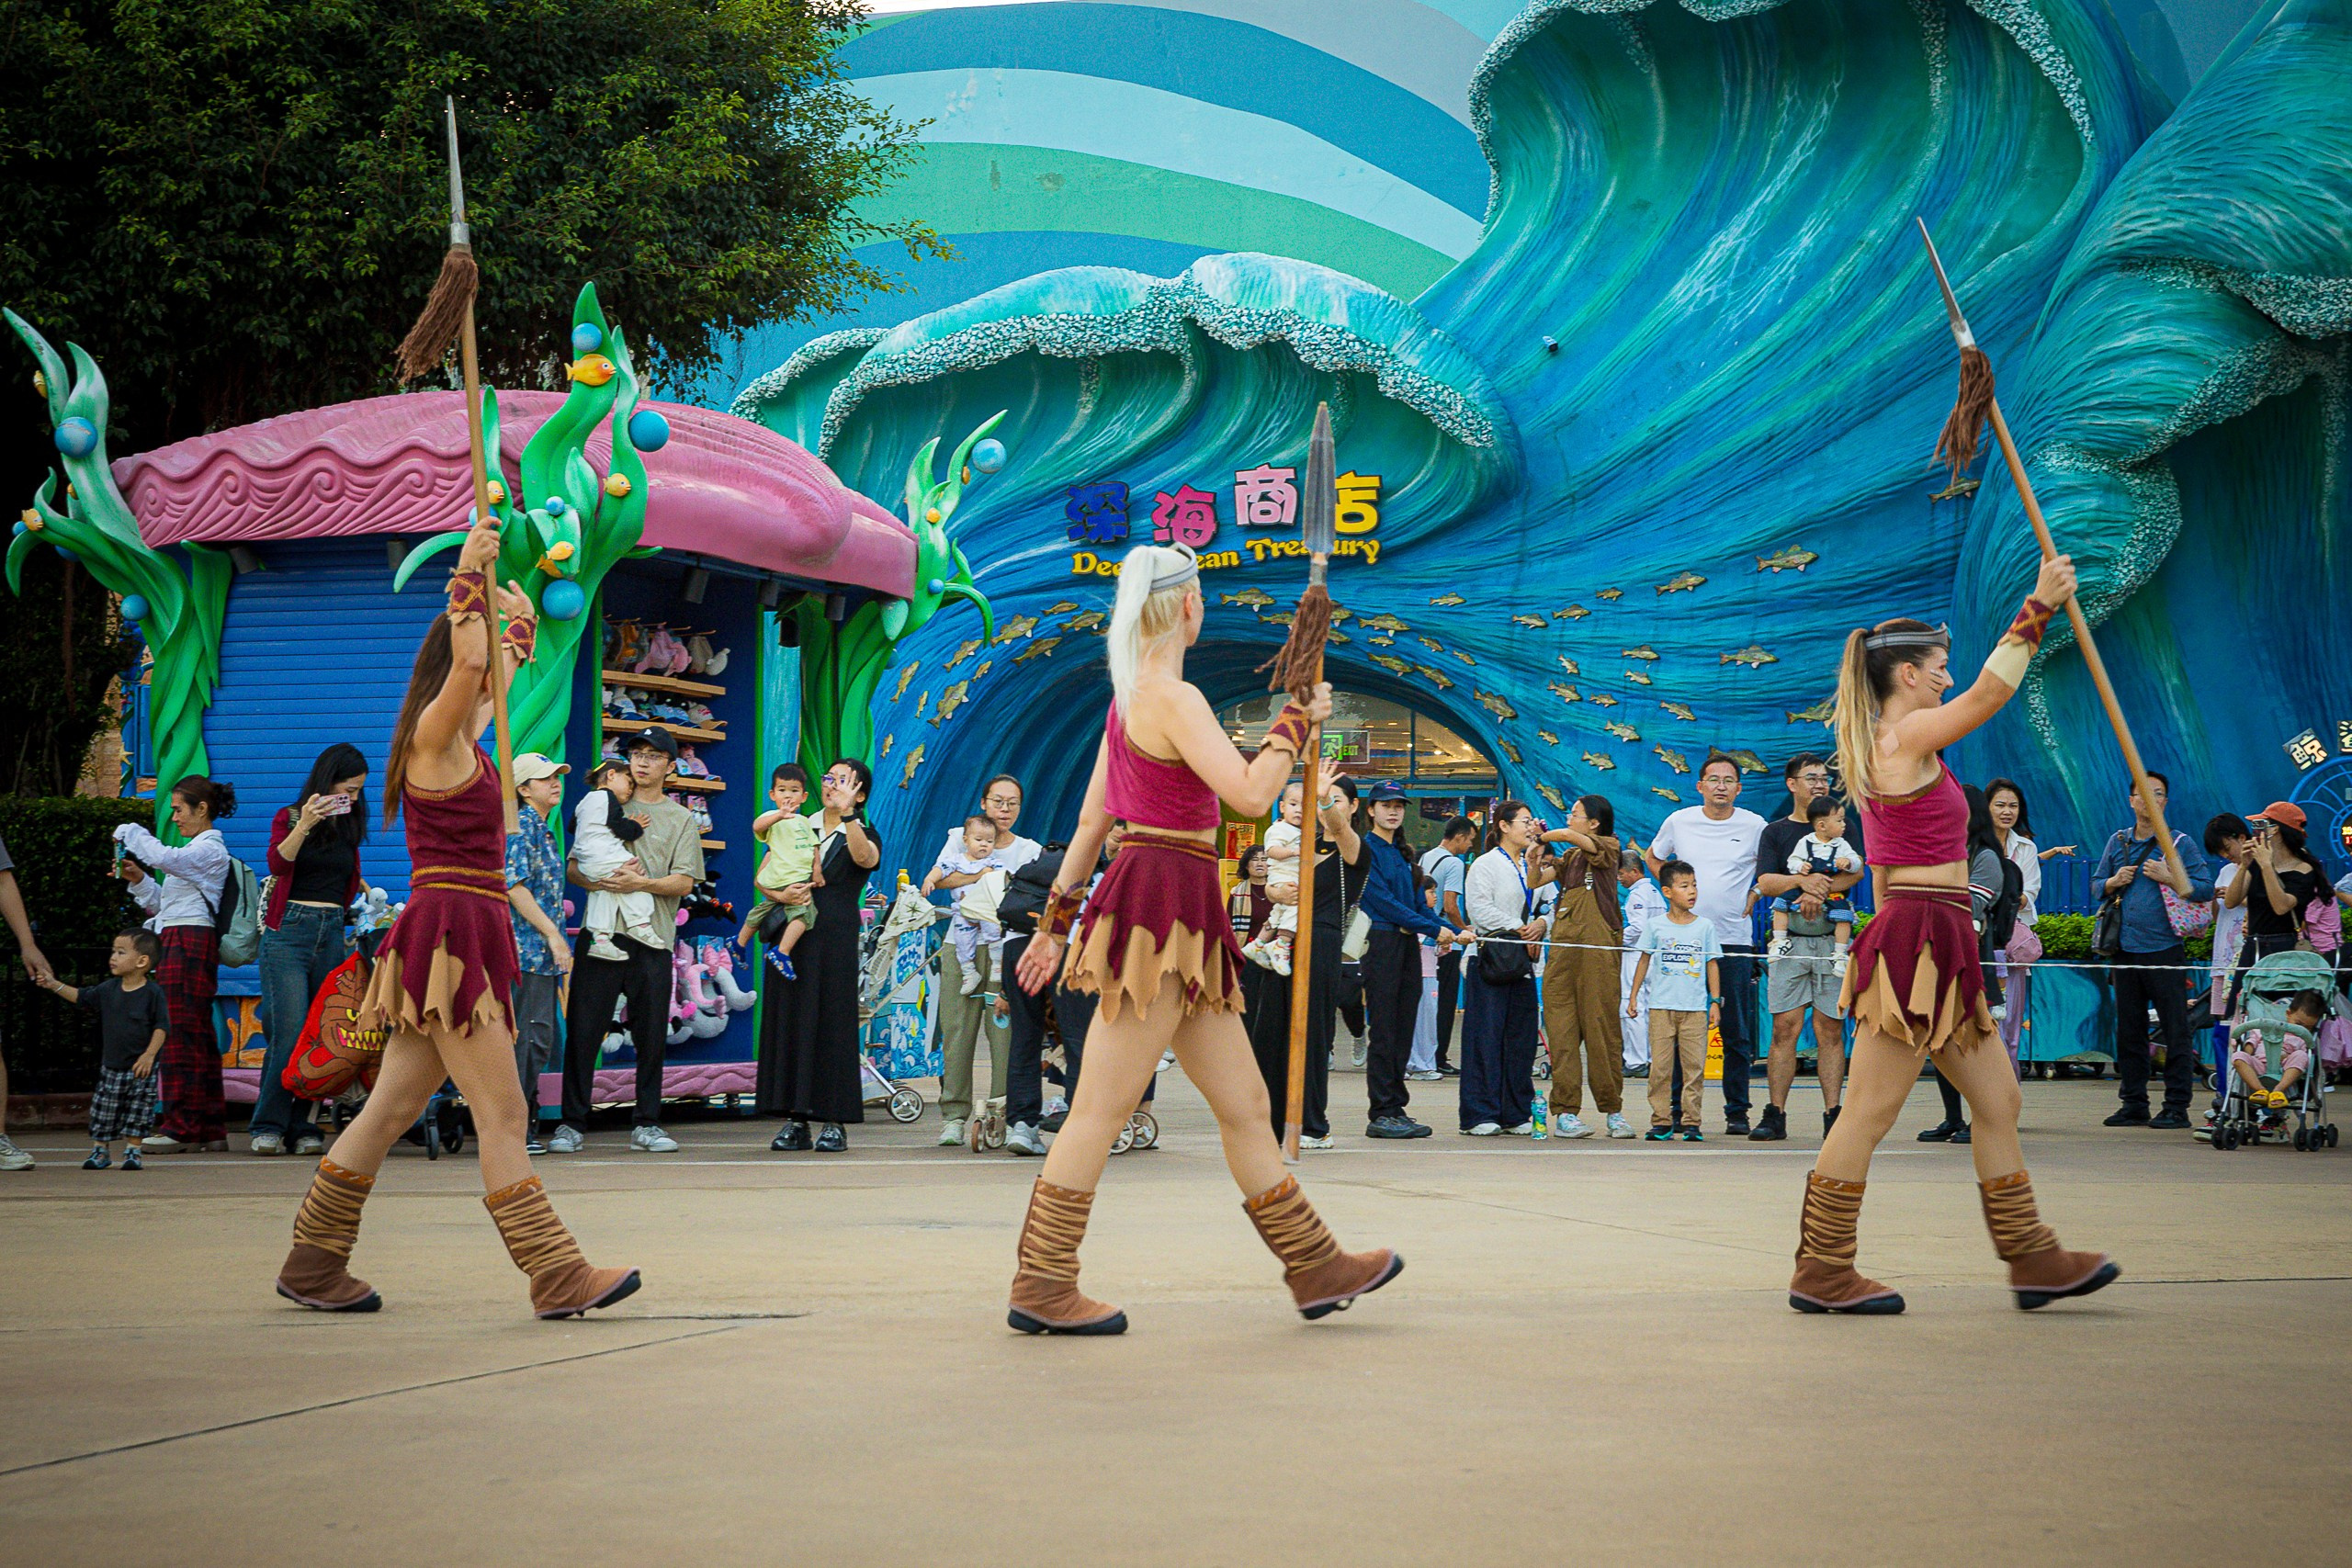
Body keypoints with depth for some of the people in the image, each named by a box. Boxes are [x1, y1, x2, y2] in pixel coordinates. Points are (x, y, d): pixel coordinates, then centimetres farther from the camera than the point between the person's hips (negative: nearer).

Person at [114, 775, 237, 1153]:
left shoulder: (211, 849, -6)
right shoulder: (196, 850, 24)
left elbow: (164, 857, -24)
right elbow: (164, 905, 25)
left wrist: (130, 832, -9)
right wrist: (139, 880, 11)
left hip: (189, 942, -10)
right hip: (178, 942, 10)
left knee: (182, 1032, -12)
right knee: (198, 1036, 7)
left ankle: (182, 1126, -13)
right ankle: (210, 1128, 7)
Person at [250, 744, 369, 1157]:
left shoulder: (349, 826, 16)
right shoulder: (289, 818, 3)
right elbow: (278, 864, -15)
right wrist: (304, 825, -26)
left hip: (332, 935, 5)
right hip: (289, 932, -5)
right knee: (290, 1033, -12)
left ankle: (302, 1127, 3)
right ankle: (267, 1126, -5)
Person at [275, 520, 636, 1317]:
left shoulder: (465, 738, 16)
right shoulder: (432, 734, -9)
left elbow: (498, 670, 38)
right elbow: (468, 662, -27)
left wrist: (522, 623, 37)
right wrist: (468, 577, -20)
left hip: (465, 936, 9)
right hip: (450, 932, -9)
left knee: (392, 1108, 11)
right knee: (501, 1117, -9)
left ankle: (312, 1265, 17)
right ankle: (558, 1277, -8)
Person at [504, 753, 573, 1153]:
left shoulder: (543, 830, 21)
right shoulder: (520, 825, -8)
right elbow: (514, 886, -17)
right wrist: (553, 934, -19)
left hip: (543, 954, 10)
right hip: (526, 947, -10)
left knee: (540, 1043, 10)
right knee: (529, 1038, -11)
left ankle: (523, 1128, 14)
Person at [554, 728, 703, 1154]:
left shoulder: (681, 819, 12)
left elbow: (684, 882, 2)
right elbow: (573, 866, 11)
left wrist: (641, 884, -15)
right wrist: (595, 881, -12)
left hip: (653, 938, 0)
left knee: (651, 1035, 1)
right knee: (583, 1030, -3)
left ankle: (646, 1123, 11)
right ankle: (572, 1123, 2)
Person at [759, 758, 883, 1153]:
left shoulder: (863, 834, 6)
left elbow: (864, 857, -19)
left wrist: (846, 813, -30)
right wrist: (780, 893, -9)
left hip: (834, 938, -3)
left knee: (831, 1022, -6)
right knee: (790, 1020, -1)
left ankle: (833, 1122, -2)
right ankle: (794, 1121, 2)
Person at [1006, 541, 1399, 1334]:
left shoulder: (1129, 701, 16)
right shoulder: (1172, 697, -12)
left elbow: (1091, 822, 20)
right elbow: (1250, 794, -22)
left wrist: (1056, 920, 23)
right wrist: (1298, 717, -8)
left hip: (1177, 921, 10)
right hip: (1162, 906, -10)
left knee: (1245, 1104, 11)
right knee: (1100, 1111, -5)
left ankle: (1317, 1267, 15)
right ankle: (1041, 1287, 0)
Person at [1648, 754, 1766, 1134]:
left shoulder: (1755, 827, 0)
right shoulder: (1678, 822, 5)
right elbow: (1654, 857, 23)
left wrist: (1753, 896, 1)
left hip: (1735, 939, -1)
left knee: (1737, 1034, 1)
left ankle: (1737, 1112, 8)